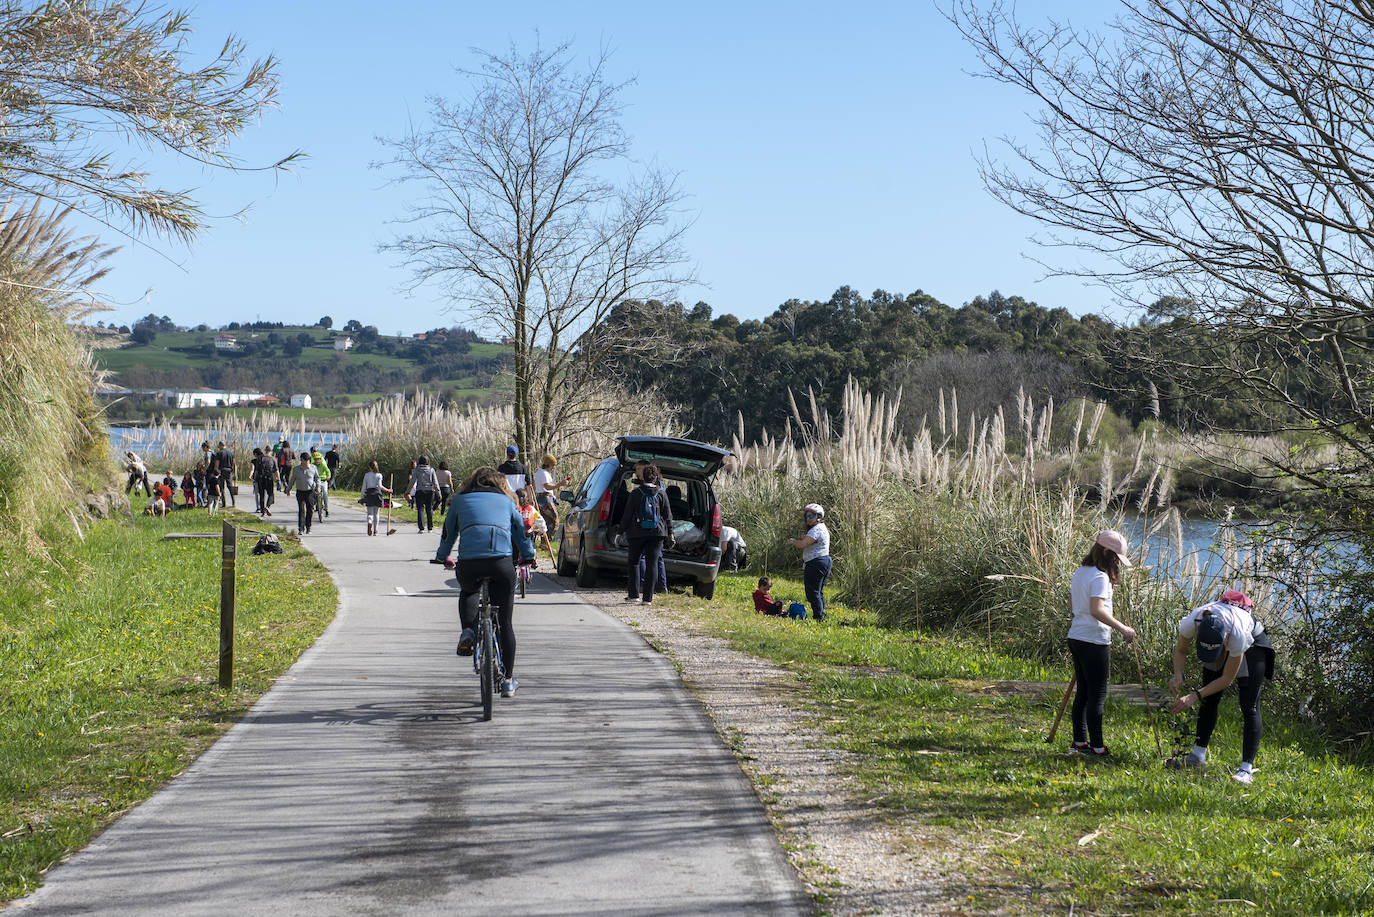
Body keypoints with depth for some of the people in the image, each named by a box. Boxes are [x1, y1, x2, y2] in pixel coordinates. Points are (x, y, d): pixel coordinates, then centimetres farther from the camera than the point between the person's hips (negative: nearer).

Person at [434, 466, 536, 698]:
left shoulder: (460, 500, 22)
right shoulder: (506, 501, 24)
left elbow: (448, 533, 31)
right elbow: (521, 531, 27)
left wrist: (441, 557, 48)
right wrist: (529, 557, 44)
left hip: (469, 562, 0)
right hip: (501, 562, 0)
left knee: (468, 592, 36)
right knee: (505, 622, 12)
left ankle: (468, 631, 9)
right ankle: (508, 680, 16)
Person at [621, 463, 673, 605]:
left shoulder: (635, 494, -3)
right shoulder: (662, 495, 1)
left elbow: (627, 515, 0)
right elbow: (668, 515, 6)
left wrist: (623, 529, 11)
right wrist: (670, 532, 15)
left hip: (637, 533, -1)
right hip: (657, 533, 1)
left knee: (634, 561, 14)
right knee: (652, 563, 1)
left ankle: (634, 593, 9)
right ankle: (648, 597, -3)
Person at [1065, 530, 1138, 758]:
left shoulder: (1079, 573, 12)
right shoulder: (1100, 577, -16)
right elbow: (1097, 610, -27)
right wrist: (1122, 628, -23)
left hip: (1076, 637, 9)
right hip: (1093, 641, -9)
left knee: (1083, 690, 15)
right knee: (1098, 694, -4)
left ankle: (1080, 740, 21)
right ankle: (1096, 747, -2)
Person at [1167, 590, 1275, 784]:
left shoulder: (1237, 634, -43)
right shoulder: (1190, 623, -35)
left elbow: (1227, 679, -28)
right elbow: (1180, 650, -10)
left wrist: (1194, 696, -32)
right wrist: (1178, 675, -28)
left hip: (1253, 643, -5)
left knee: (1249, 708, -13)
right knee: (1208, 700, 4)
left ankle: (1247, 769, -15)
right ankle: (1198, 756, 15)